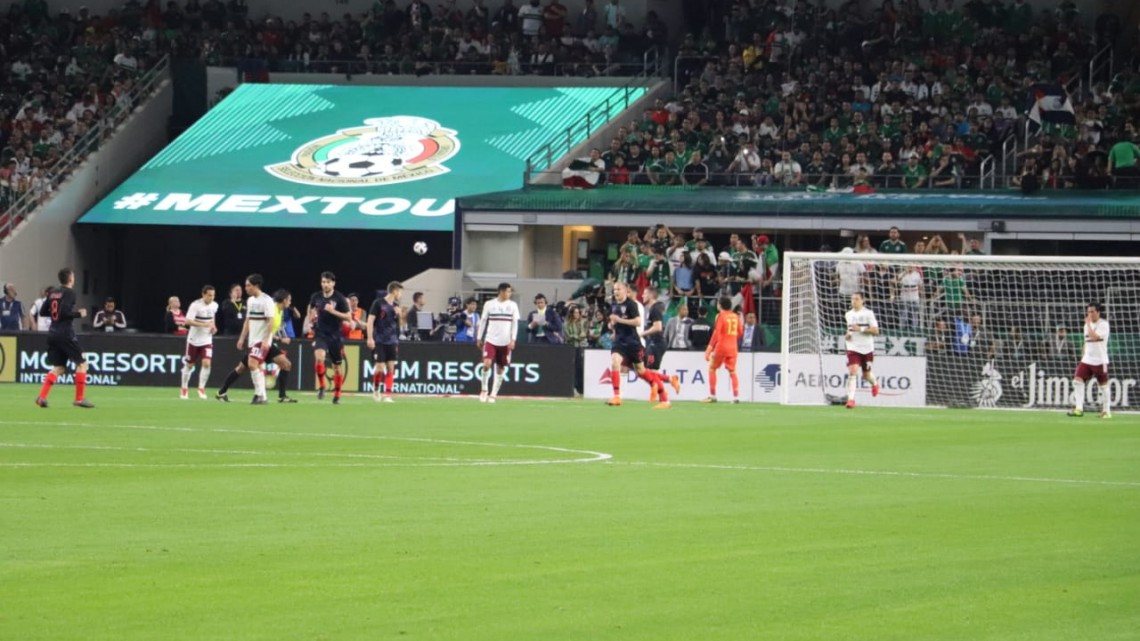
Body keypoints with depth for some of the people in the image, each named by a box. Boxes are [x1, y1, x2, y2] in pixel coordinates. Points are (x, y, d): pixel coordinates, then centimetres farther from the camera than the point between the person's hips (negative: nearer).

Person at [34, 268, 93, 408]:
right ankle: (79, 399, 1)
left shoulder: (53, 293, 13)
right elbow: (65, 312, -20)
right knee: (81, 363, 4)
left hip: (53, 333, 7)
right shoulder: (69, 293, -9)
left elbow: (43, 312, 15)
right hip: (65, 333, -7)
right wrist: (79, 314, -7)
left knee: (58, 368, 11)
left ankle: (42, 397, -4)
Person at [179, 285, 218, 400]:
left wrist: (213, 326, 2)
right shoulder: (196, 305, -18)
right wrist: (204, 324, -31)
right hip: (194, 339, -3)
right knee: (189, 365, 8)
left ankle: (201, 388, -1)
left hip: (207, 340, 3)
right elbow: (187, 321, -24)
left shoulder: (214, 305, 0)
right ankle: (184, 389, 26)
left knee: (206, 363, -15)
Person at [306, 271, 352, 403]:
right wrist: (311, 317, 7)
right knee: (319, 357, -27)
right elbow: (310, 308, 25)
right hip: (320, 334, 1)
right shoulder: (316, 297, 1)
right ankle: (321, 387, -11)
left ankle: (337, 395, 22)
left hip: (335, 335, -1)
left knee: (337, 366, 7)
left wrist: (333, 311, -22)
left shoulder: (340, 298, -9)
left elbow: (348, 318, -11)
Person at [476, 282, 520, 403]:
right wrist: (479, 338, 8)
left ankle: (493, 394, 13)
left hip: (505, 342, 2)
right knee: (487, 364, -16)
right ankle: (484, 389, 4)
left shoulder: (512, 305, 4)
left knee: (500, 369, 3)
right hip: (491, 340, -2)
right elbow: (483, 321, 8)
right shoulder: (489, 304, 1)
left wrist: (513, 339, -7)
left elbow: (515, 323, 3)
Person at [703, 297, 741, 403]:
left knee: (712, 369, 9)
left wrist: (709, 349, -14)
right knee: (732, 371, 10)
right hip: (733, 347, 5)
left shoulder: (721, 316, -8)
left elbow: (716, 333, -14)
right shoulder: (736, 316, 7)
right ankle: (736, 397, -1)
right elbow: (739, 333, 12)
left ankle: (712, 396, 4)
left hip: (721, 346, -5)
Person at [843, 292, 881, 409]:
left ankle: (874, 383, 48)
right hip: (853, 348, 2)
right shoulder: (848, 314, 8)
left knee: (866, 375, 11)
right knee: (852, 372, -17)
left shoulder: (868, 313, -6)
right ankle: (851, 399, -19)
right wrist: (847, 335, 3)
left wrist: (861, 329, -22)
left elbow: (875, 331, -11)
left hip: (867, 349, -2)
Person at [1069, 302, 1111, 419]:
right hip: (1087, 360, 6)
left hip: (1100, 361, -6)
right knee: (1078, 380, -11)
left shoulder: (1103, 324, -8)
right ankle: (1079, 408, -14)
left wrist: (1088, 323, -14)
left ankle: (1106, 411, 12)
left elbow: (1094, 337, -23)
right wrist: (1082, 358, 17)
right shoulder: (1088, 325, 13)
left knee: (1104, 386, 2)